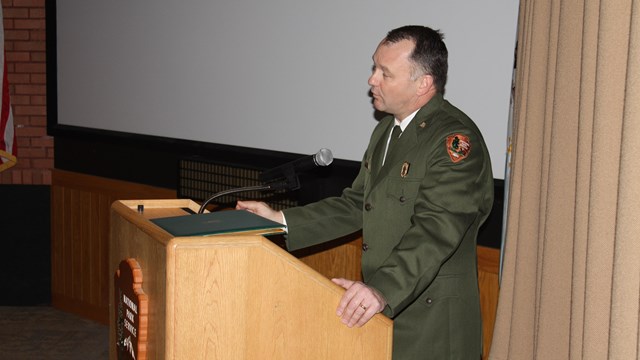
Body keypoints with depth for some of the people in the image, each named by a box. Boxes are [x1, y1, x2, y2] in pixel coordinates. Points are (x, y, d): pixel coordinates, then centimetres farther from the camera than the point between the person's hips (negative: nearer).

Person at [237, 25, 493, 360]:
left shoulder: (455, 138, -18)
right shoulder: (386, 129, 13)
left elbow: (436, 229, -29)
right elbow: (355, 204, 15)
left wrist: (384, 289, -41)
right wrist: (281, 220, 7)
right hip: (385, 308, 8)